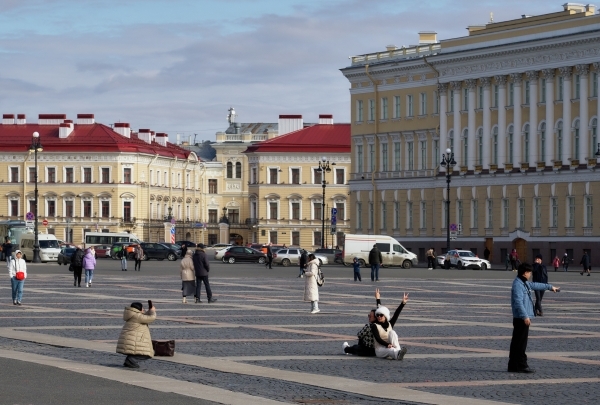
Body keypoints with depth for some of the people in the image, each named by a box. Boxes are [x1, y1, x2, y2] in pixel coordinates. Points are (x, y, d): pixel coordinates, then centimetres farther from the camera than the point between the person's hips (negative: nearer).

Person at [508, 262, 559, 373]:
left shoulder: (524, 283, 17)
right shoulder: (518, 285, -15)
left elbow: (535, 285, 35)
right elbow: (518, 302, -22)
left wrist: (550, 287, 47)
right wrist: (525, 316, -27)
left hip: (523, 318, 10)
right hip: (521, 318, -10)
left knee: (517, 343, 10)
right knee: (520, 343, -8)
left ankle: (513, 366, 12)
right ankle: (522, 365, -7)